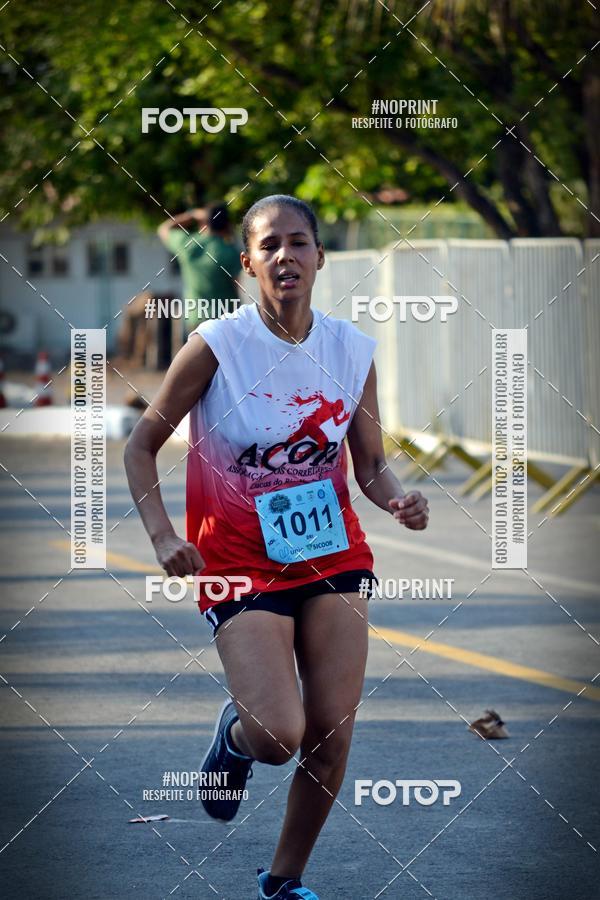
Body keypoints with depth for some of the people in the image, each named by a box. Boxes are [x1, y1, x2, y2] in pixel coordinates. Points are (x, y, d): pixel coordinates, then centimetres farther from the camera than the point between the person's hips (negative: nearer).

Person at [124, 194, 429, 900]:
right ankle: (233, 735, 23)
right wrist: (162, 536, -16)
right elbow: (141, 444, -4)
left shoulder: (352, 349, -1)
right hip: (240, 565, -4)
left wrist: (398, 500, -15)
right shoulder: (216, 346, -12)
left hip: (333, 555, 4)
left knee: (331, 731, -1)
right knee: (278, 735, -16)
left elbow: (371, 463, 7)